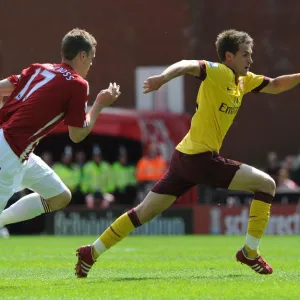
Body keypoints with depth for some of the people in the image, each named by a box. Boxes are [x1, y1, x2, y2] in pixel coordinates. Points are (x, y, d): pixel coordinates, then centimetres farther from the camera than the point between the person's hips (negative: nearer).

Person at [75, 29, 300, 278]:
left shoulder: (244, 80, 15)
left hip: (184, 157, 9)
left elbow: (276, 85, 24)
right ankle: (250, 252, 1)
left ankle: (91, 253, 16)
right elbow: (188, 65, -27)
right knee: (266, 184, -4)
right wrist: (164, 77, -46)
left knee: (145, 212, 13)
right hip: (202, 157, -9)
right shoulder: (219, 73, -11)